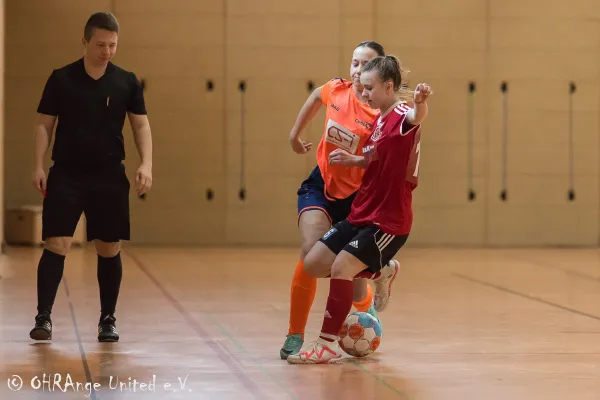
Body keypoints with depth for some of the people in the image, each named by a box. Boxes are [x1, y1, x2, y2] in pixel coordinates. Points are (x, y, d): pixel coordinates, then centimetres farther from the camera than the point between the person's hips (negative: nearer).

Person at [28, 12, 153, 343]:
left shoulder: (127, 82, 3)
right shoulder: (61, 79, 0)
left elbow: (141, 125, 6)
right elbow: (44, 124, 4)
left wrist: (146, 164, -8)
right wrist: (39, 166, -5)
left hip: (110, 176, 2)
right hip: (66, 174, -1)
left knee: (109, 250, 6)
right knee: (56, 245, -10)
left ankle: (108, 320, 18)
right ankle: (43, 317, -5)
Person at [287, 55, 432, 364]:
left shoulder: (402, 115, -15)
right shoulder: (380, 120, 13)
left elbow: (417, 116, -41)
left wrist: (421, 102, -65)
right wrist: (352, 160, 10)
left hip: (389, 220, -9)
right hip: (361, 214, 9)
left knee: (340, 267, -18)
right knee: (313, 264, 4)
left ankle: (328, 345, -5)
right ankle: (380, 272, 23)